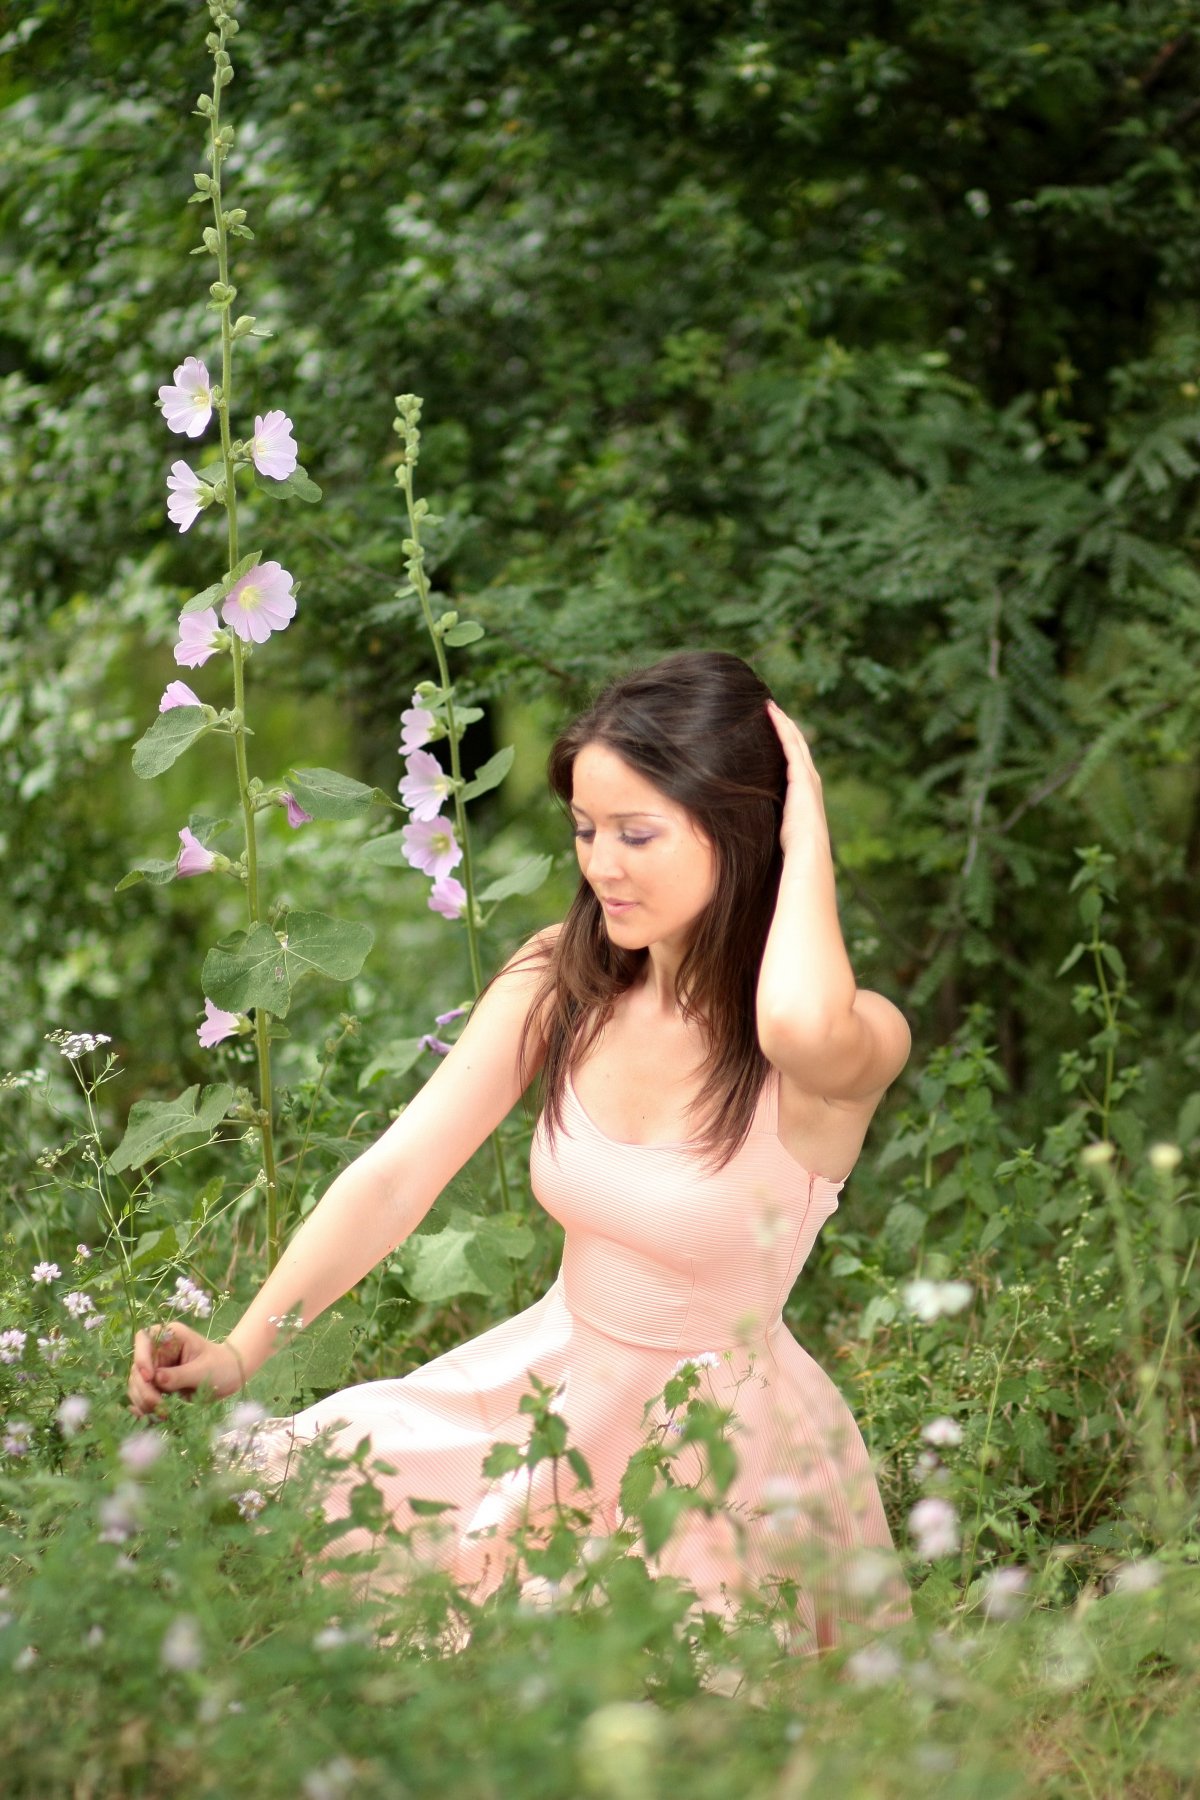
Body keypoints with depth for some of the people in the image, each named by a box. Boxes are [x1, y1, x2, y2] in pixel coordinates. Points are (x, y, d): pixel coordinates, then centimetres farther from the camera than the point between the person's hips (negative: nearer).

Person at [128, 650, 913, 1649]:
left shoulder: (858, 1038, -19)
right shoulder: (562, 978, -5)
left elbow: (803, 1026, -47)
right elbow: (396, 1175, -11)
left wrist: (807, 831, -29)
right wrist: (239, 1350, -24)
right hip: (548, 1374, 5)